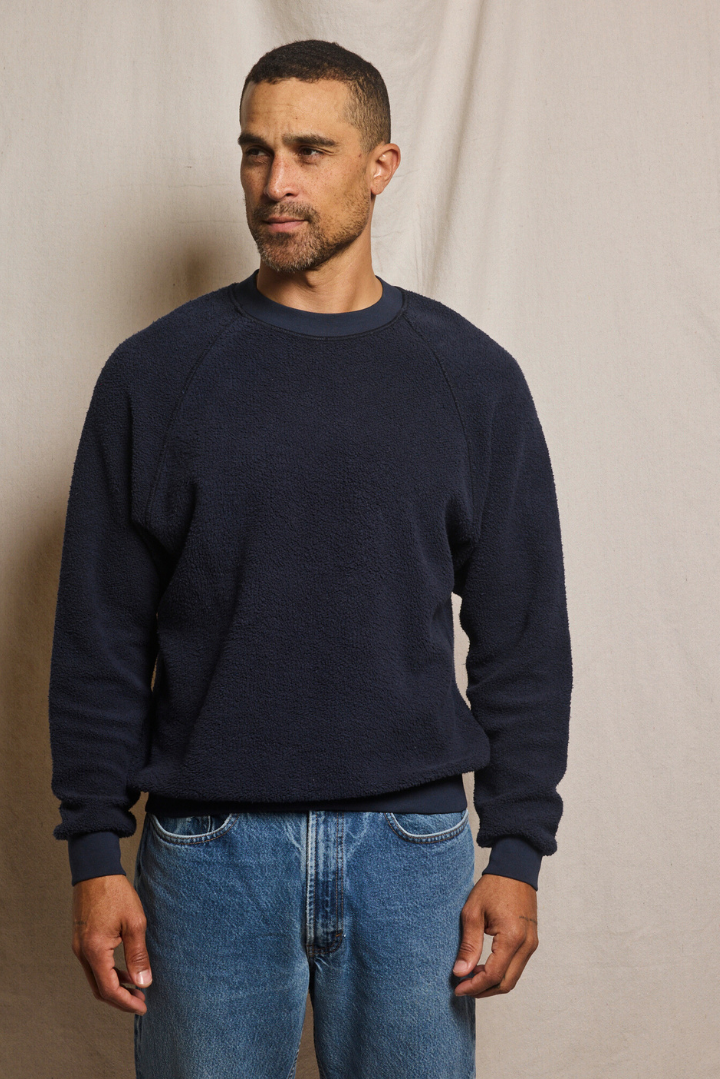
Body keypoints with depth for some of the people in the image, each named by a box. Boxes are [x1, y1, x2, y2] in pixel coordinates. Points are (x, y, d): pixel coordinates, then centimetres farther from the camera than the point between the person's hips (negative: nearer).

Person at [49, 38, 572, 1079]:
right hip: (209, 848, 0)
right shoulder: (155, 372, 0)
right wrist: (97, 855, -3)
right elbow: (101, 639, 1)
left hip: (412, 843, 1)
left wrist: (518, 854, -1)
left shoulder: (472, 377, 2)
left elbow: (522, 635, 3)